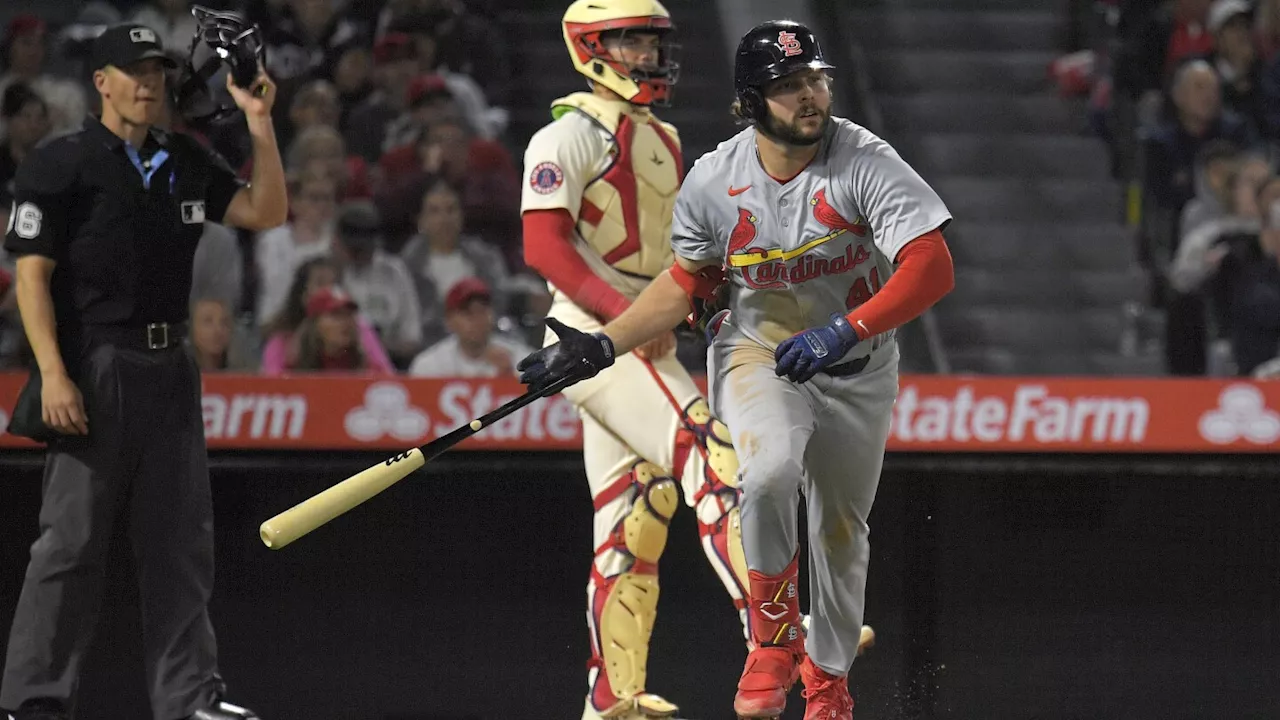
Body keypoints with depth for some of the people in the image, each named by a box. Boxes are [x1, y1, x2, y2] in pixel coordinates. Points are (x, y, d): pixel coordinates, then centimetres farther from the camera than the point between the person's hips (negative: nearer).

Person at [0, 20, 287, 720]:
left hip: (170, 368, 6)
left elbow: (265, 213, 12)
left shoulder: (185, 161, 14)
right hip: (93, 368, -6)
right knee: (72, 539, -7)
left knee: (181, 538, 8)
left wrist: (259, 124, 2)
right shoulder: (62, 162, -5)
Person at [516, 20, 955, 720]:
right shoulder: (715, 179, -11)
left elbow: (932, 268, -28)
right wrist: (602, 345, -6)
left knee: (841, 527, 13)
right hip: (755, 353, 0)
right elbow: (686, 281, 4)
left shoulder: (867, 163, -20)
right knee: (771, 468, -31)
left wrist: (843, 332, -39)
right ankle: (774, 635, -9)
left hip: (856, 369, 1)